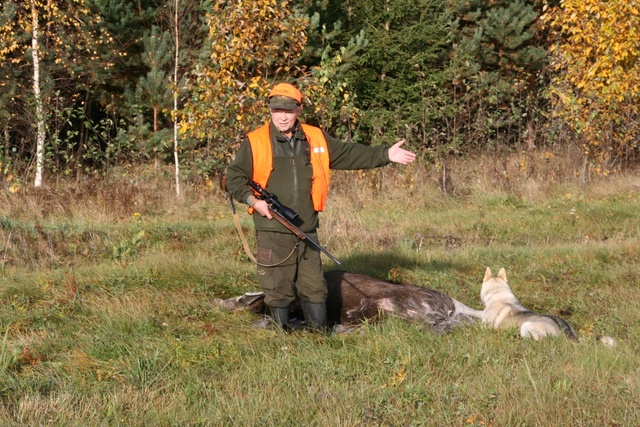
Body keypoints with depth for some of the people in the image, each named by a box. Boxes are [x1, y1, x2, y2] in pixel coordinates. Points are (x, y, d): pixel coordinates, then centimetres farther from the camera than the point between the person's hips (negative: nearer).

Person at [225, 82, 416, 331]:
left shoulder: (316, 139, 9)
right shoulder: (255, 143, -2)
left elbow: (350, 154, 14)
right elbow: (233, 178, -1)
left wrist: (386, 155, 8)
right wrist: (252, 200, -15)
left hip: (307, 232, 4)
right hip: (272, 233, -3)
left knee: (315, 289, 9)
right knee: (278, 290, 2)